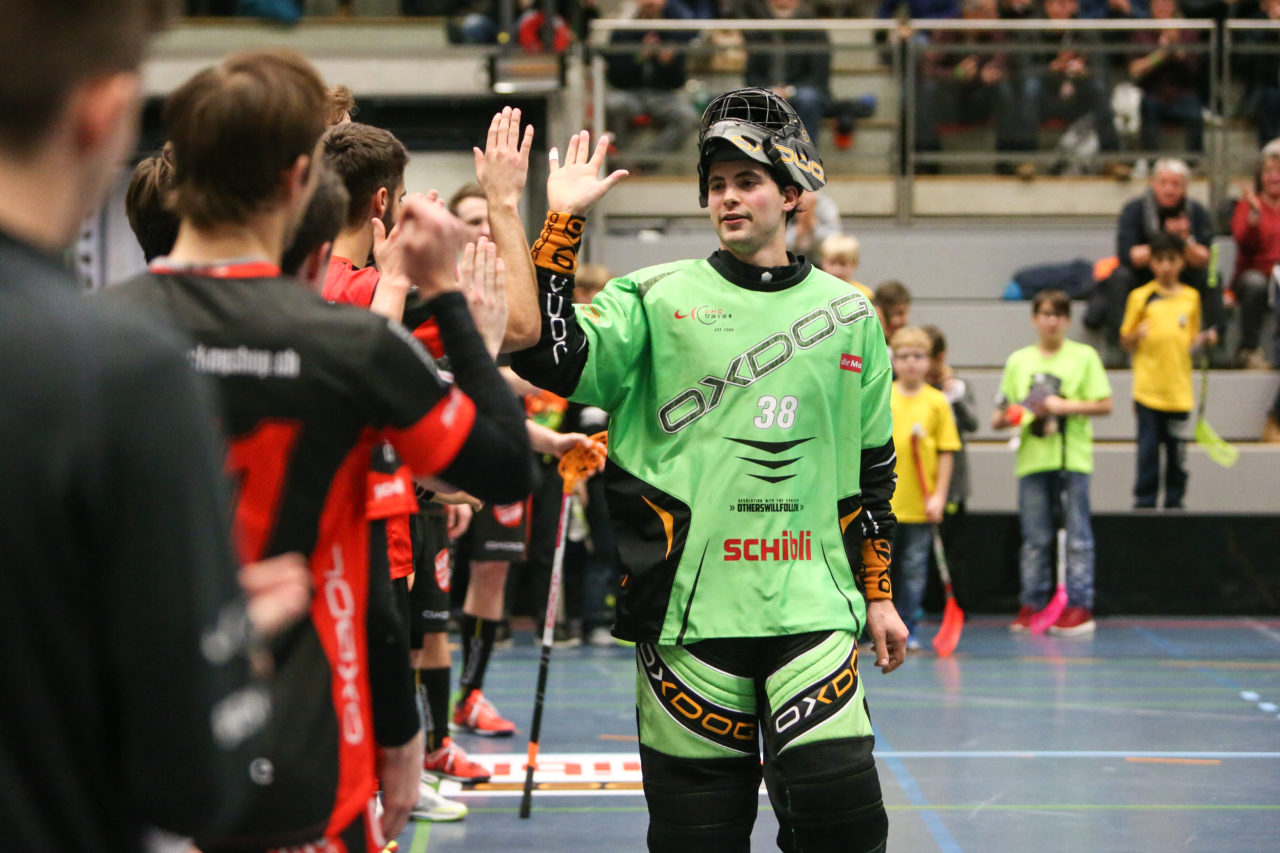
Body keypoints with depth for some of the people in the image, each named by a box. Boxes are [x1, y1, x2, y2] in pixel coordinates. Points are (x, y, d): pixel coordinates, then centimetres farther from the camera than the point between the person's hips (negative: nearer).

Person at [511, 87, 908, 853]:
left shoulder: (848, 315, 11)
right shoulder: (658, 299, 4)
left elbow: (872, 467, 17)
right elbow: (549, 358, -10)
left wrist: (879, 592, 17)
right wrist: (562, 222, -11)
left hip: (811, 607, 1)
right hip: (690, 606, -1)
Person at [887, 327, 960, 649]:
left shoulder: (937, 402, 1)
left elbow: (947, 452, 2)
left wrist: (939, 495, -3)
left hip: (920, 504, 0)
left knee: (914, 568, 5)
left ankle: (907, 630, 13)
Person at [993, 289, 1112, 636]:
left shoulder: (1084, 356, 3)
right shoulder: (1018, 361, 12)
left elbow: (1104, 405, -2)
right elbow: (999, 417, 12)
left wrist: (1065, 406, -13)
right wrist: (1006, 417, -11)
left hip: (1073, 460, -3)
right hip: (1032, 460, 3)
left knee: (1078, 538, -2)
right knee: (1034, 539, 5)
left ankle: (1079, 607, -1)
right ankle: (1031, 605, 10)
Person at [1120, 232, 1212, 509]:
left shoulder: (1191, 297, 10)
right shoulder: (1141, 297, 2)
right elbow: (1126, 341, 6)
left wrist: (1202, 340, -2)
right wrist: (1137, 335, -15)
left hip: (1179, 389, 2)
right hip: (1148, 389, -2)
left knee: (1177, 451, 4)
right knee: (1148, 450, -4)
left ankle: (1174, 503, 13)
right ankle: (1144, 503, 3)